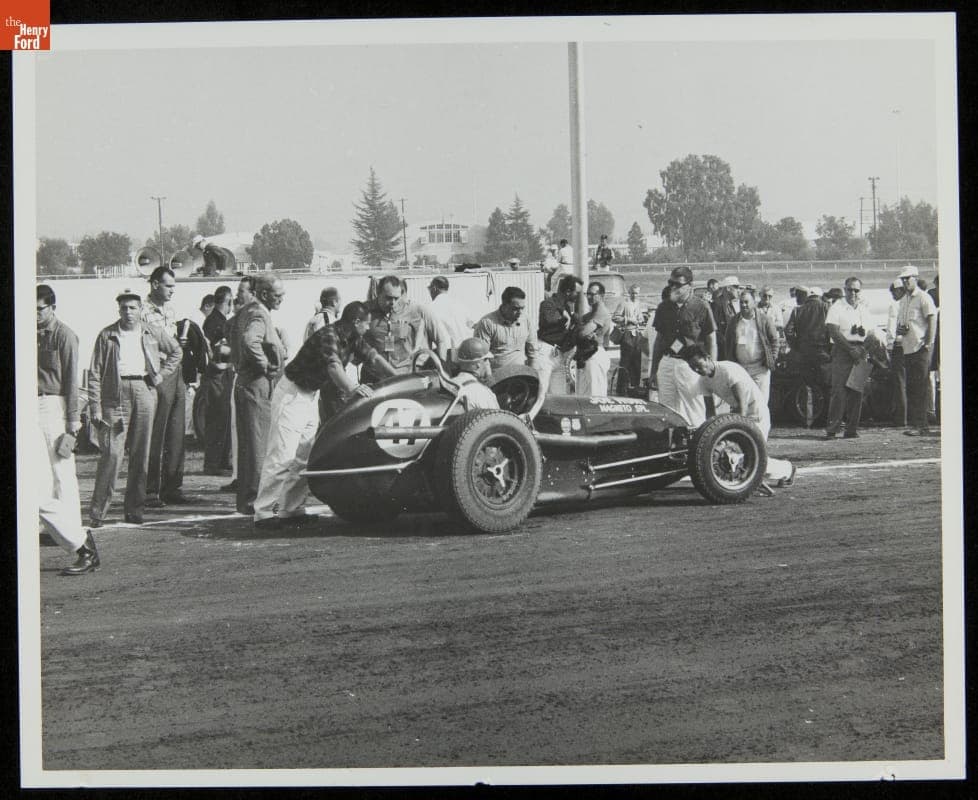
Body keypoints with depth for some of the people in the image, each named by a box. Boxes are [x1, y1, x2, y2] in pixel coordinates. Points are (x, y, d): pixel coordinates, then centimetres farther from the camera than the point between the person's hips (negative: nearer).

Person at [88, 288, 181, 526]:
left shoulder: (154, 333, 11)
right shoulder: (107, 335, 4)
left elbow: (176, 351, 27)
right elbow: (94, 373, 2)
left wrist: (162, 373, 12)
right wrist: (95, 408, -6)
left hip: (144, 391, 3)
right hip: (116, 393, -3)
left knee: (141, 453, 5)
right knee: (111, 453, -10)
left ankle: (134, 507, 13)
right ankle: (97, 510, -5)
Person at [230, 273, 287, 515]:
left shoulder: (245, 312, 16)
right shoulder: (259, 314, -16)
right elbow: (250, 340, -34)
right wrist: (265, 365, -24)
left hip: (244, 383, 10)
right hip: (257, 384, -10)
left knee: (247, 444, 15)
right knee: (258, 443, -6)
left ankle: (244, 499, 21)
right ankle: (253, 500, -4)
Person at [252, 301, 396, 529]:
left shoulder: (352, 339, 4)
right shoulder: (328, 337, -24)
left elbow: (374, 357, 8)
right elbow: (333, 366, -40)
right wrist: (352, 388, -56)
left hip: (310, 395, 10)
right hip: (292, 394, -10)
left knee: (306, 456, 5)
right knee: (282, 456, -13)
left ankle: (291, 509, 7)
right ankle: (264, 513, -13)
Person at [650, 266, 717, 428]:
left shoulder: (701, 308, -3)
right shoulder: (664, 307, 10)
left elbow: (711, 342, 1)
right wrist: (653, 371, 14)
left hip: (691, 365, -4)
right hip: (666, 364, 4)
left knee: (695, 414, -4)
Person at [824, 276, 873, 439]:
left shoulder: (865, 309, 18)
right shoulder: (837, 308, 1)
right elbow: (834, 332, -9)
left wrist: (863, 349, -4)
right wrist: (851, 349, -14)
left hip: (860, 352, 5)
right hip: (842, 351, -5)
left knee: (857, 392, 2)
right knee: (839, 390, -11)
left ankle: (852, 429, 6)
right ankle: (832, 428, -10)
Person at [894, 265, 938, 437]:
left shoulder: (923, 298, -5)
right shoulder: (903, 301, 19)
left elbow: (932, 320, -12)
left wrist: (929, 343, -19)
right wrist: (899, 330, 3)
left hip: (921, 347, -8)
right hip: (907, 348, 8)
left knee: (920, 388, -10)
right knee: (911, 388, 8)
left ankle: (920, 425, -10)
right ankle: (913, 423, 12)